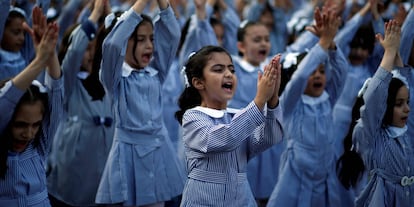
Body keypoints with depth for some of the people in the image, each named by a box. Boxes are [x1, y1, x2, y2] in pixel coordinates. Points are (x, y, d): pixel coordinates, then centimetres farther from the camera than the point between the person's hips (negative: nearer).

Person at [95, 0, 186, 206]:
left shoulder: (155, 72, 7)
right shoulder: (114, 76, -6)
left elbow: (171, 35, 0)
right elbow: (112, 44, -24)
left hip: (158, 151, 4)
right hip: (130, 152, -4)